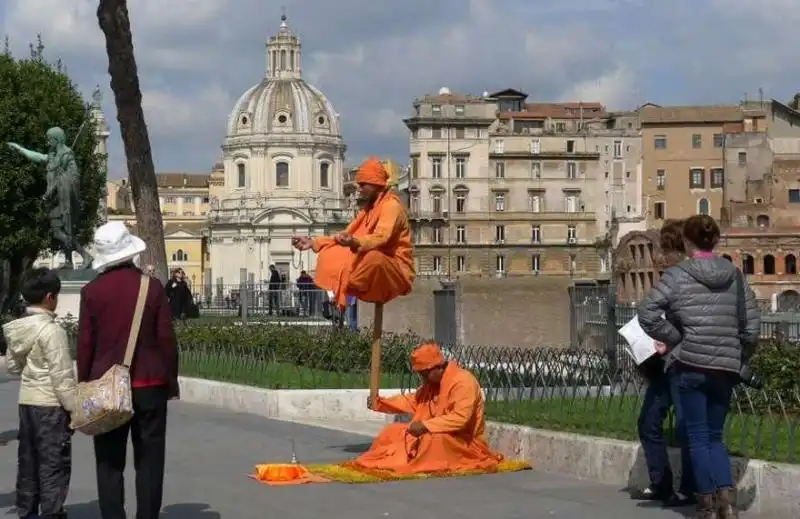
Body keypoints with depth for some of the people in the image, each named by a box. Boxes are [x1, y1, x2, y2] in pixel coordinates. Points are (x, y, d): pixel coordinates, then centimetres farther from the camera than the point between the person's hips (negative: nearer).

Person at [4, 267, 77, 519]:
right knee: (54, 464, -1)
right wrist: (75, 407, -12)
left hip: (27, 401, 8)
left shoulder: (16, 329, 5)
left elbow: (12, 366, 16)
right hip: (50, 404, -8)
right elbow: (62, 376, -18)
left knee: (28, 461, 15)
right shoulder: (51, 330, -18)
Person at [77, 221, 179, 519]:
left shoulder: (91, 291, -2)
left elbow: (85, 344, -1)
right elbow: (166, 339, -2)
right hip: (149, 384, 0)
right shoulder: (152, 287, -3)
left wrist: (83, 385, 8)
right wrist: (171, 381, 8)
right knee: (149, 461, 6)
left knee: (110, 463, 6)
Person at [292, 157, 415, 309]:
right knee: (328, 255, -4)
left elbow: (381, 238, -30)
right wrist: (314, 242, 7)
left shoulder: (391, 205, -12)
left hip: (395, 270, -9)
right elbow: (347, 235, 16)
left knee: (372, 257, -41)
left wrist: (355, 243, -48)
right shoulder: (368, 207, 16)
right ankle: (335, 295, -22)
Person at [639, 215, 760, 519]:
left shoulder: (676, 276, -4)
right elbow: (752, 327, 7)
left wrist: (676, 339, -1)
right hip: (725, 368, 4)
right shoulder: (735, 277, 7)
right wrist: (739, 360, 18)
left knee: (698, 436, 5)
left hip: (689, 365, -4)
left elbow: (647, 315, -13)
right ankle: (726, 492, -4)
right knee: (714, 436, 15)